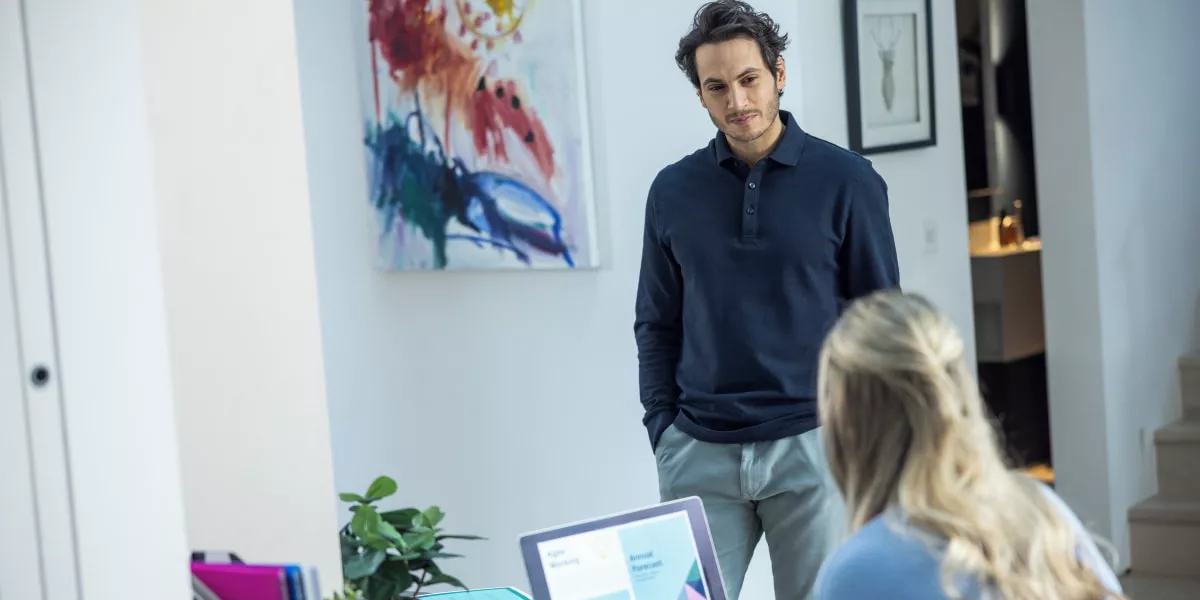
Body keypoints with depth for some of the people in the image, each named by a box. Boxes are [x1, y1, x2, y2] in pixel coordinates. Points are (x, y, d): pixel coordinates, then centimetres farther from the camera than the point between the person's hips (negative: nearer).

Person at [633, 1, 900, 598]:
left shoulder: (846, 181, -1)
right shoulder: (673, 191, 6)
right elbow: (656, 324, 12)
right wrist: (662, 428, 3)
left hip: (812, 446, -2)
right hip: (699, 455, 2)